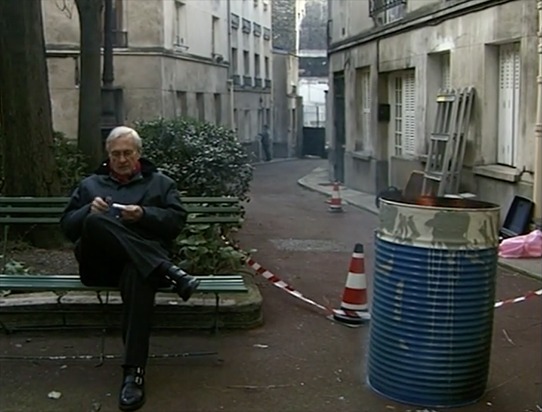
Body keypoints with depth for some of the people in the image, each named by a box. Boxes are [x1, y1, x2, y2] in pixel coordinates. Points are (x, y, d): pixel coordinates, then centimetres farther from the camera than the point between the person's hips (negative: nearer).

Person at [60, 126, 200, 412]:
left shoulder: (160, 183, 22)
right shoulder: (90, 184, 27)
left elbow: (177, 221, 9)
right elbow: (67, 226, 18)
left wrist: (144, 215, -9)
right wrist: (88, 211, -4)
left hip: (140, 260, -1)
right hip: (99, 263, 2)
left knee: (138, 275, -42)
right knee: (95, 222, -34)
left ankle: (134, 372, -42)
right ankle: (170, 273, -39)